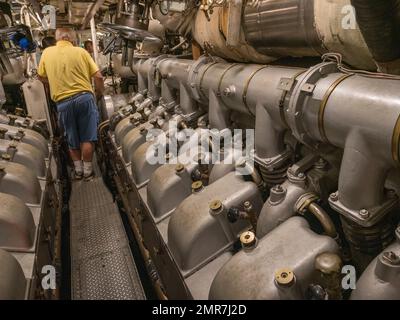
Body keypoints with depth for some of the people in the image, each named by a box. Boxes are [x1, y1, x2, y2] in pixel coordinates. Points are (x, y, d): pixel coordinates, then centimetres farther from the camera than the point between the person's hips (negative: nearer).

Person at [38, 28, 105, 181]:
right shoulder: (81, 51, -1)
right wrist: (100, 93, 13)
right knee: (87, 138, 6)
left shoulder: (47, 52, 6)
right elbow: (98, 76, -4)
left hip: (63, 102, 2)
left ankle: (78, 169, 24)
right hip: (84, 97, -2)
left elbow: (41, 77, 18)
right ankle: (87, 170, 14)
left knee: (72, 139, 16)